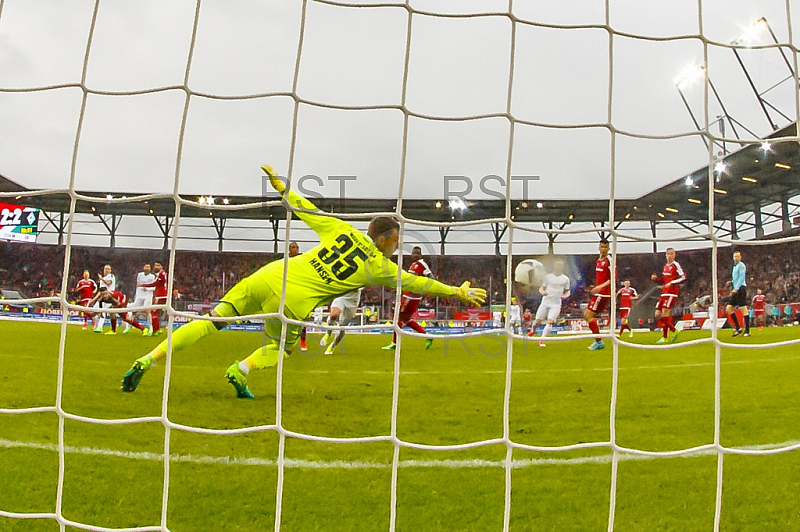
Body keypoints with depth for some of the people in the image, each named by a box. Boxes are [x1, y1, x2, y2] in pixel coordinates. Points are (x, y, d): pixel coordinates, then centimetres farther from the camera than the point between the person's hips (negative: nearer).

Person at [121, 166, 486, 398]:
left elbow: (307, 210, 19)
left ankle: (147, 361, 2)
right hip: (292, 304, -4)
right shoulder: (380, 267, 6)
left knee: (211, 322, 7)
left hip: (268, 277, 4)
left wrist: (281, 186, 33)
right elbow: (417, 283, 15)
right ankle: (242, 369, -3)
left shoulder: (341, 230, 14)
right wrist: (458, 292, 26)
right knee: (279, 349, 24)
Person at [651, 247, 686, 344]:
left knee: (664, 314, -15)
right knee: (657, 315, 3)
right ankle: (674, 330, 15)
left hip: (671, 293, -8)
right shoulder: (665, 266, 19)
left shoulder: (675, 265, -5)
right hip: (664, 293, 8)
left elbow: (683, 277, -14)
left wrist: (671, 283, -19)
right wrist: (656, 278, 8)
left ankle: (665, 337, -7)